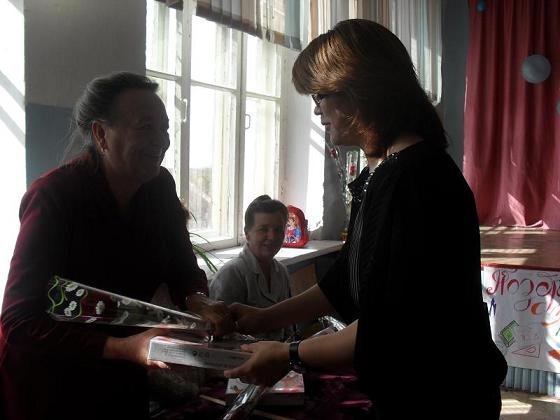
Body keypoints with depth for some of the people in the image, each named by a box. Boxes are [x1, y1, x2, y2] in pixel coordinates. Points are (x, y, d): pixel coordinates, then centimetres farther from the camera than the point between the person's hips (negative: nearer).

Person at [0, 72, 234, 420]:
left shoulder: (160, 186, -7)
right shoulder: (53, 196, -25)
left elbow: (182, 267, 1)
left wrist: (197, 302, -22)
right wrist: (125, 348, -40)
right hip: (47, 385, -5)